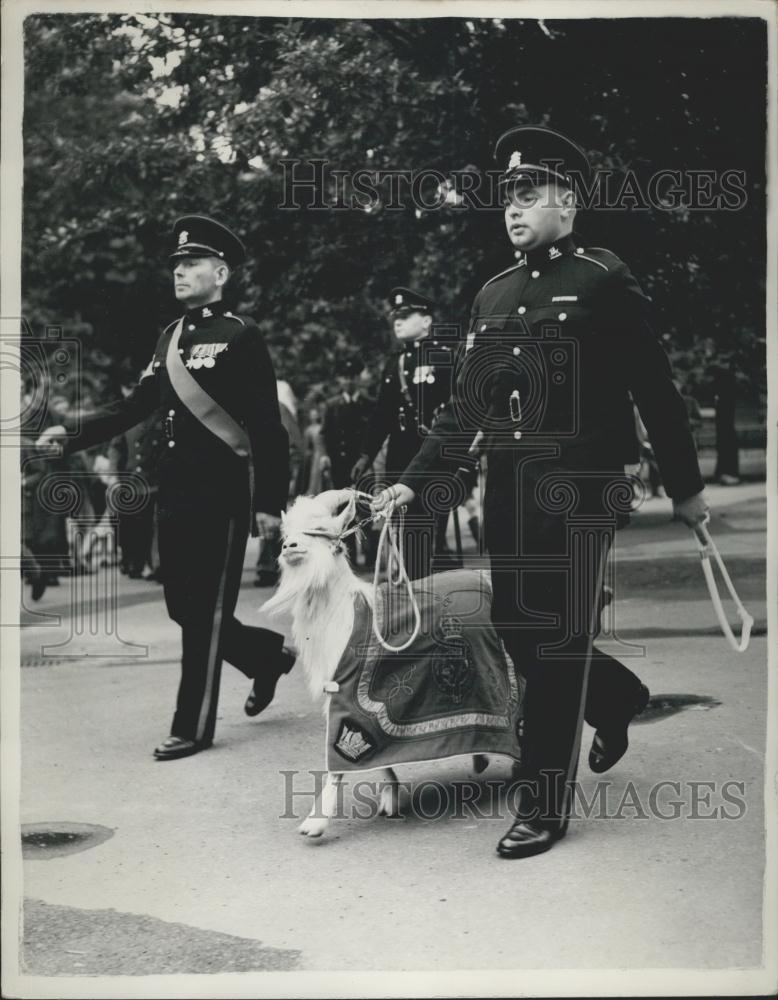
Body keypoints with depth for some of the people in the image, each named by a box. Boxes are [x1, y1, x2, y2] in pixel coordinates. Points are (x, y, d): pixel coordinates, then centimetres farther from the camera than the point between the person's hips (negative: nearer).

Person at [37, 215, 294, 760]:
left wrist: (271, 501, -15)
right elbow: (137, 405, 12)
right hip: (175, 488, 8)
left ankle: (194, 727, 10)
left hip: (223, 491, -7)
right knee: (183, 605, 12)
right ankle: (269, 654, 35)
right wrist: (73, 434, 0)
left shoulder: (241, 336, -8)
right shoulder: (172, 337, 13)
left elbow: (267, 424, -11)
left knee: (205, 609, -1)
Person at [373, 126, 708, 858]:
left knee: (557, 643, -3)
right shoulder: (492, 294, 13)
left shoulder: (604, 281, -3)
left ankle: (545, 805, 8)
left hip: (578, 492, -6)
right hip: (506, 490, 6)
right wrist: (414, 481, 8)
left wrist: (685, 488, -1)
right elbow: (465, 405, 15)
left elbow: (655, 392, -2)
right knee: (516, 633, 11)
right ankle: (617, 698, 40)